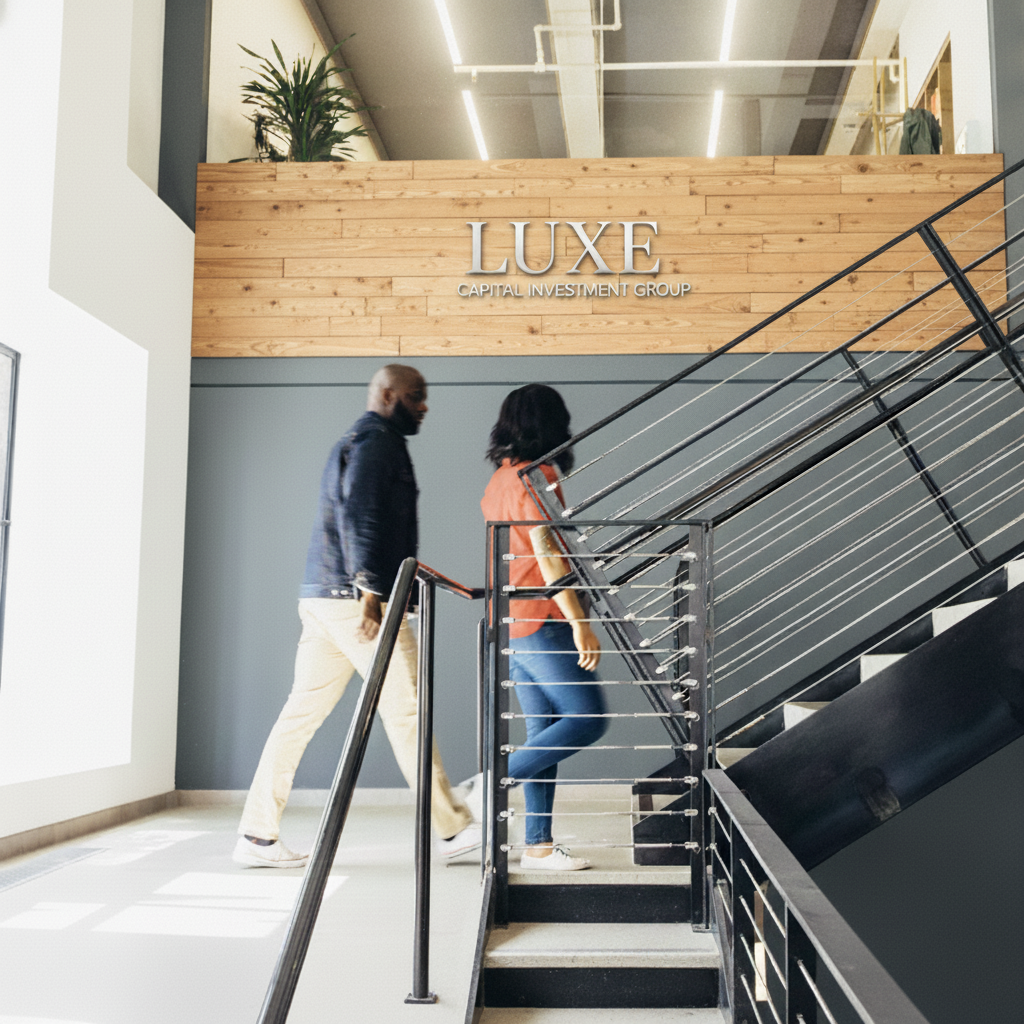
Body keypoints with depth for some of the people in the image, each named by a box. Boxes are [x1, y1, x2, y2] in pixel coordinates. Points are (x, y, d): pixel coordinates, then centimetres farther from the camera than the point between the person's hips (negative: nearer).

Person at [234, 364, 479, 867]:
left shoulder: (354, 442, 26)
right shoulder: (378, 441, -6)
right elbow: (358, 516, -19)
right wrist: (369, 589, -25)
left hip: (323, 599, 10)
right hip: (356, 599, -10)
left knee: (302, 712, 7)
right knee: (406, 711, -3)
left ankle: (257, 835, 8)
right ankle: (453, 829, 6)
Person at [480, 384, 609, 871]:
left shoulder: (500, 479, 16)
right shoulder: (536, 477, -12)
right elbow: (548, 555, -19)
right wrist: (580, 623, -19)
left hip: (510, 624, 10)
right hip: (540, 621, -10)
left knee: (544, 728, 10)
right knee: (588, 718, -5)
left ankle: (538, 845, 12)